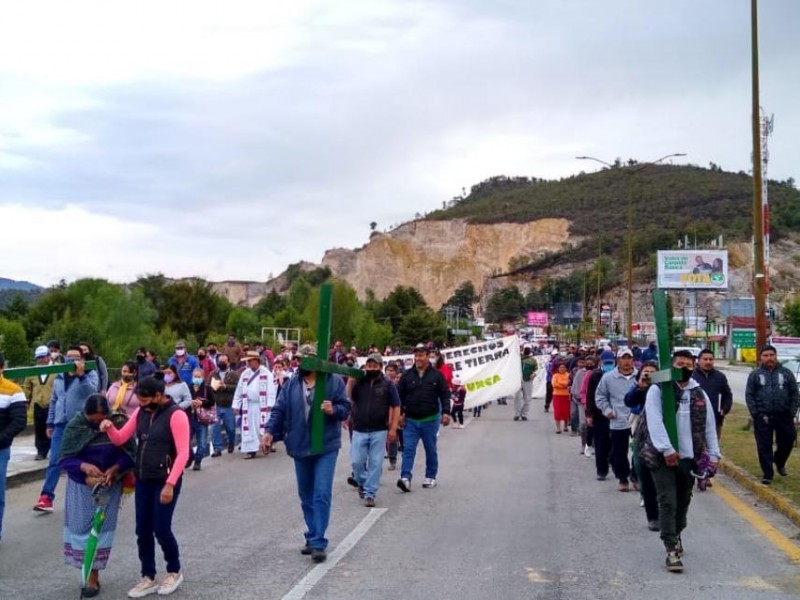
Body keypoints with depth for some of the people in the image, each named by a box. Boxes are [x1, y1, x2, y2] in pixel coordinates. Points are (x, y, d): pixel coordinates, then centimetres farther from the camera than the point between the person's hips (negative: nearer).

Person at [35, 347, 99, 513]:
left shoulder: (90, 374, -2)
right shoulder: (59, 377, 13)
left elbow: (92, 392, -21)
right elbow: (54, 401, 20)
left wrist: (81, 374, -29)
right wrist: (50, 423, 18)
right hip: (61, 425, 4)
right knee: (54, 461, -1)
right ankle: (46, 498, -2)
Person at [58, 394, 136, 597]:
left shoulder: (119, 423, -14)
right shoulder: (75, 426, -11)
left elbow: (130, 454, -9)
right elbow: (65, 459, -11)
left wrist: (114, 469, -25)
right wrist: (84, 466, -29)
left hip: (110, 485, -1)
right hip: (81, 485, 1)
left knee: (101, 527, 2)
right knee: (81, 526, 5)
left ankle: (93, 576, 10)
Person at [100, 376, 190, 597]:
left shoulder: (176, 415, -15)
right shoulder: (141, 412, 6)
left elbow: (183, 453, -19)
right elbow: (120, 439, 8)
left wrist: (170, 484, -23)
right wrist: (109, 427, -14)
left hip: (165, 481, -6)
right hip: (143, 480, 7)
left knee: (161, 530, -2)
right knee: (143, 531, 9)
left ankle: (174, 572, 21)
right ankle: (148, 578, 23)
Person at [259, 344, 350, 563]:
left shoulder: (333, 381, -5)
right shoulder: (292, 384, 4)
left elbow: (346, 409, -3)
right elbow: (279, 410, 3)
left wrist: (334, 410, -23)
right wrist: (269, 431, -9)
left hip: (326, 446, -4)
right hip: (300, 446, 4)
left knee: (321, 494, -10)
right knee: (306, 495, 13)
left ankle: (318, 542, -6)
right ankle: (313, 537, 26)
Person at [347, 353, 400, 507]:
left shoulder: (387, 384, 0)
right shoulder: (358, 382, 4)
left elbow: (396, 407, 1)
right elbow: (347, 398, -5)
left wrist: (393, 429, -5)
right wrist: (351, 380, -13)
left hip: (379, 431, -1)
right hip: (359, 430, 2)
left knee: (375, 464, 1)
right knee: (357, 462, 3)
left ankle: (370, 493, 10)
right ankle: (362, 483, 30)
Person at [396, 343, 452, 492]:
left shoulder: (436, 375, -1)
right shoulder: (407, 375, 3)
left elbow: (445, 395, 0)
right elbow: (399, 396, 5)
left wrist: (445, 412, -11)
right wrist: (400, 413, -2)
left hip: (430, 420, 0)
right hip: (410, 420, 1)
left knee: (431, 450, 11)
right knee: (408, 449, -7)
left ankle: (431, 477, 22)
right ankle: (405, 478, -12)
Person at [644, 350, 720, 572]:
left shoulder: (699, 393, 11)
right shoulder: (658, 390, -6)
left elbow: (709, 426, 13)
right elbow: (655, 422, -16)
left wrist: (713, 454, 7)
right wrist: (667, 449, -24)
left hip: (690, 457, 5)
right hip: (664, 457, -5)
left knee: (683, 501, 15)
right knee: (668, 502, -8)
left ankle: (675, 536, 35)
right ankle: (672, 549, -6)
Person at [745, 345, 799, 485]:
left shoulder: (786, 373, 6)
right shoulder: (755, 375, 3)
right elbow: (749, 395, 1)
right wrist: (755, 414, -8)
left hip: (784, 416, 1)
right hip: (763, 417, -1)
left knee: (787, 441, 10)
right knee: (764, 447, 0)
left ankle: (779, 462, 39)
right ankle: (767, 474, 8)